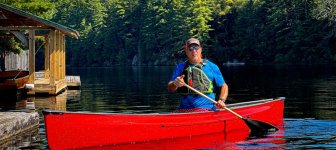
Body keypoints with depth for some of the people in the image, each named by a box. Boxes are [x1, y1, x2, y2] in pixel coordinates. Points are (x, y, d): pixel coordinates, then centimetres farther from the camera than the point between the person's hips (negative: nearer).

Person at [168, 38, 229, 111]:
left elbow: (224, 86, 13)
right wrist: (175, 84, -16)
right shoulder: (180, 67, 14)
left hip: (206, 108, -3)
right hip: (184, 109, 3)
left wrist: (221, 100, -5)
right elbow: (170, 89, 7)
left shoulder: (211, 67, 9)